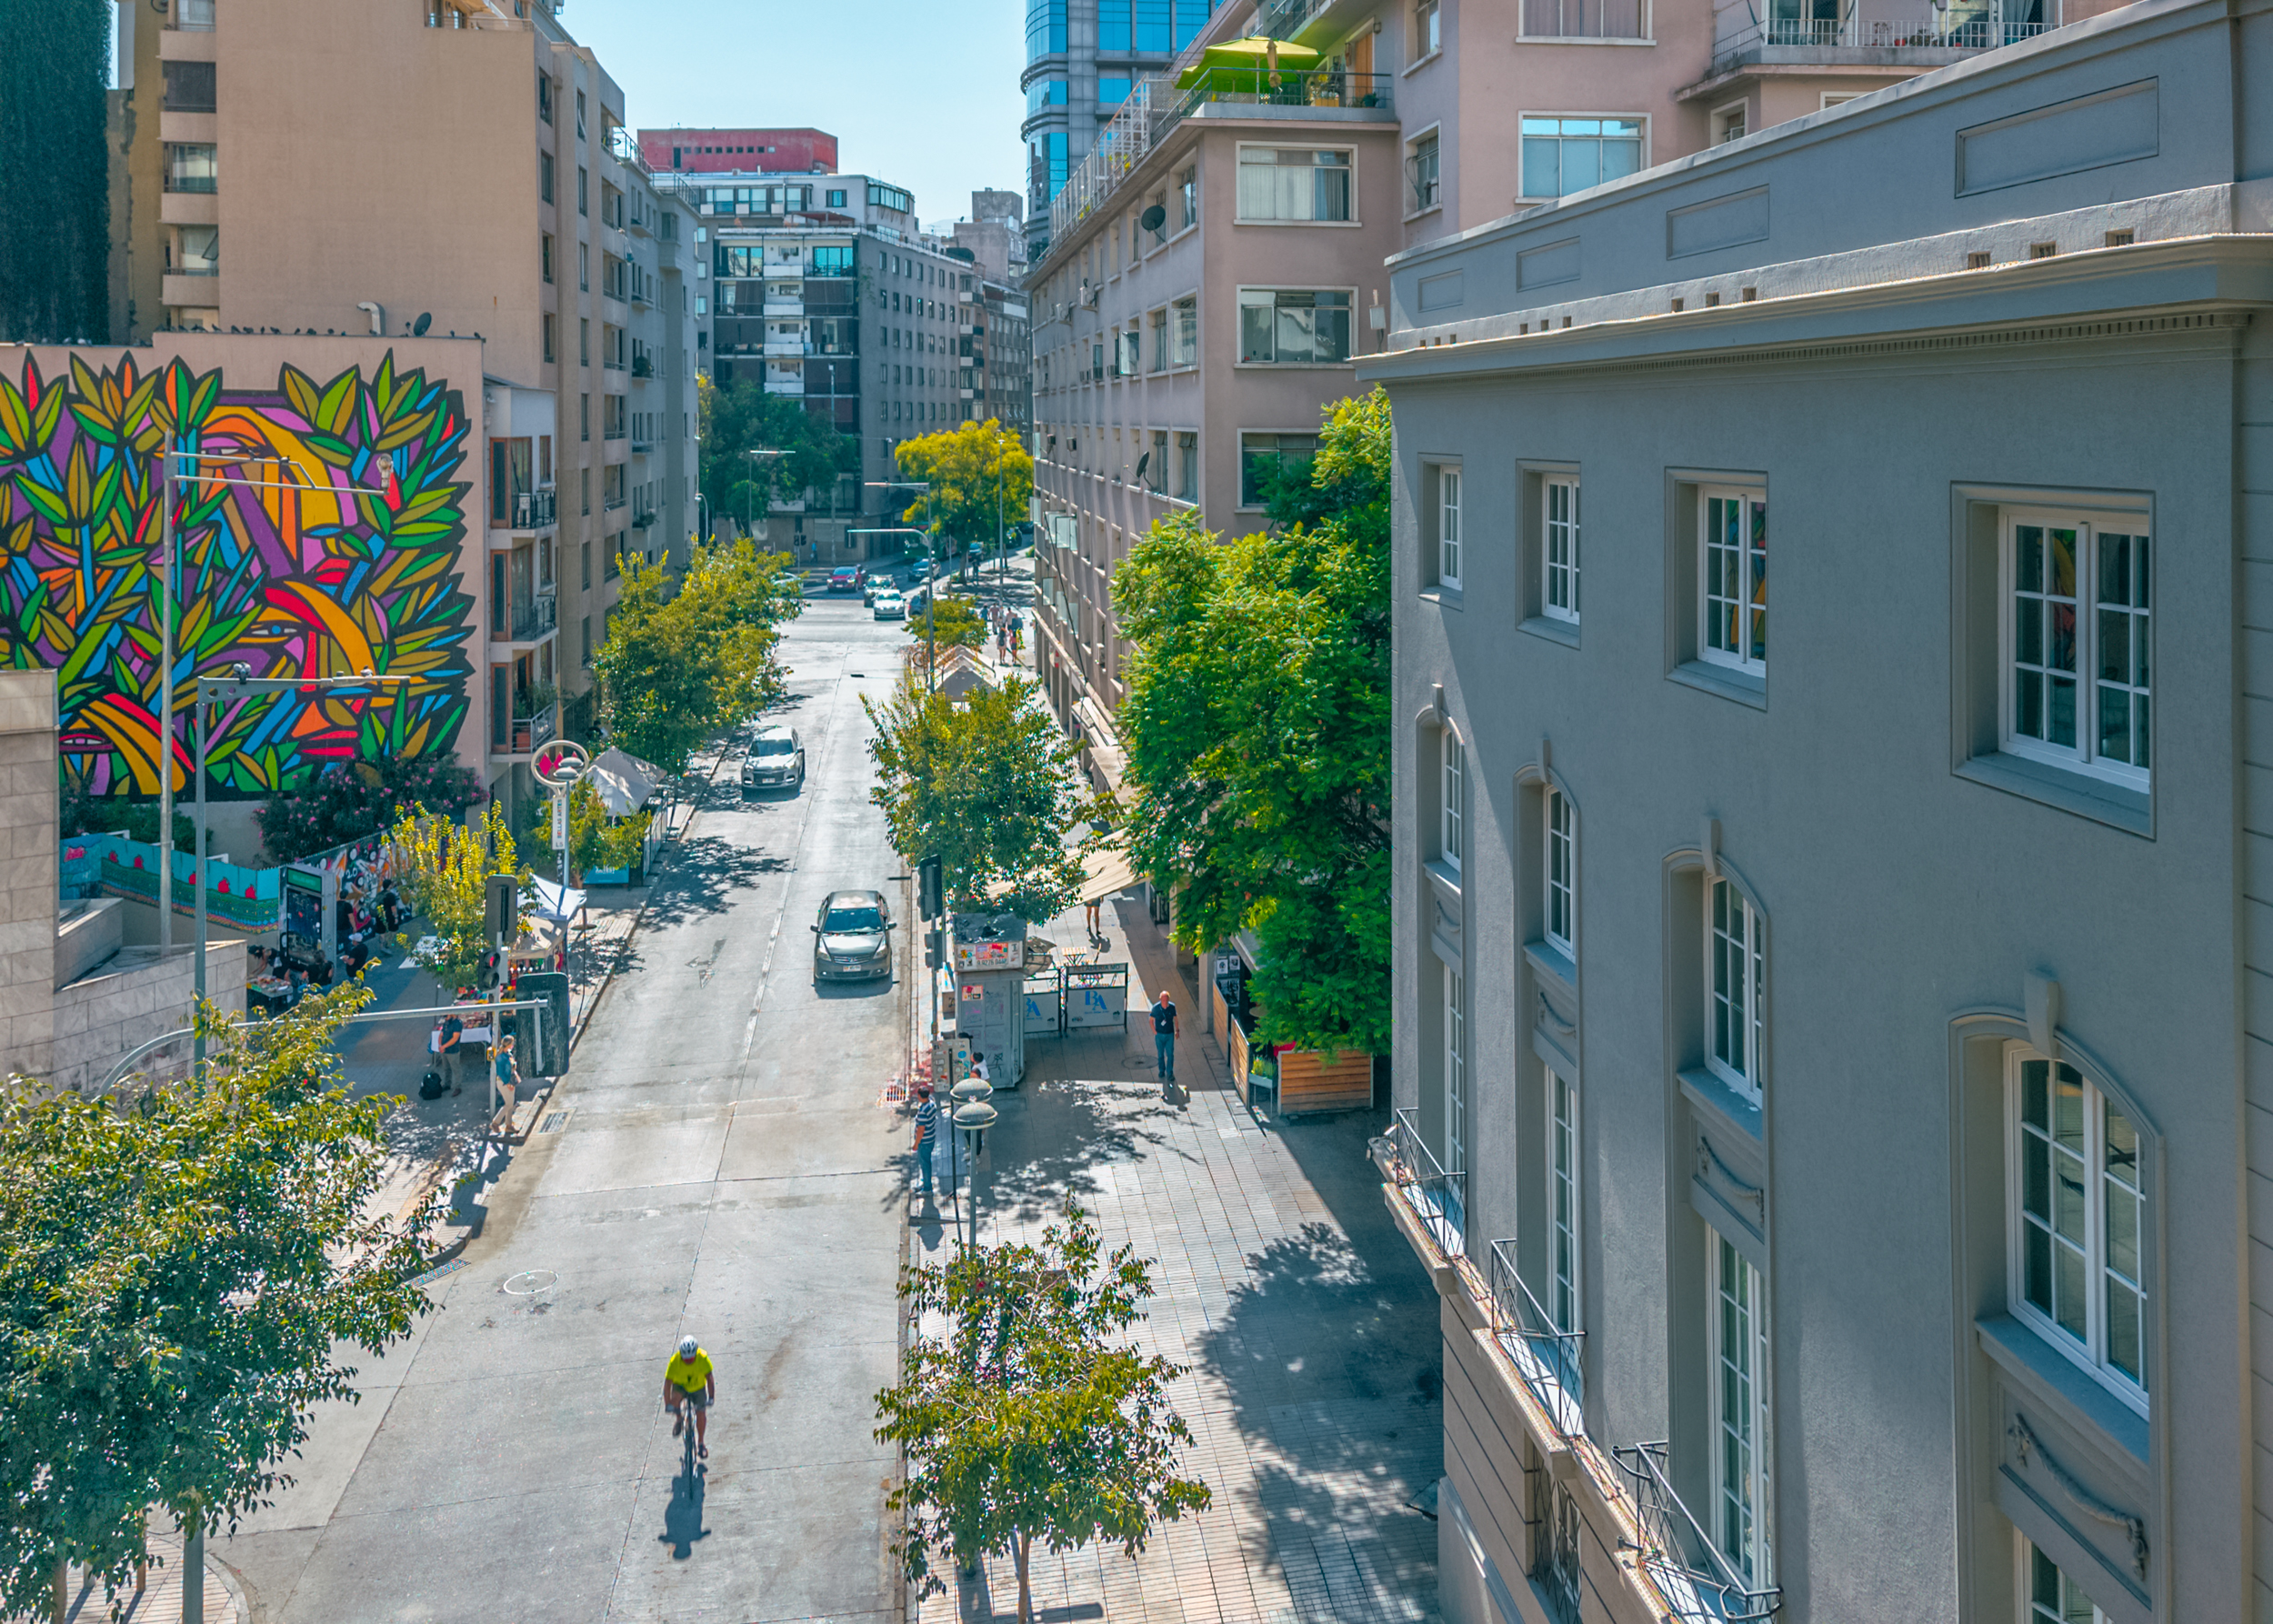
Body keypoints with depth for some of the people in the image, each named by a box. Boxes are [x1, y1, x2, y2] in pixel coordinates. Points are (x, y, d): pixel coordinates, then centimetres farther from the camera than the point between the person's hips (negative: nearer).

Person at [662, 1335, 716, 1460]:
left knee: (701, 1413, -7)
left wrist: (711, 1398, -39)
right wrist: (668, 1404, -34)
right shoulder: (675, 1361, -31)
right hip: (680, 1386, 0)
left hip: (698, 1388, 1)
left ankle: (700, 1443, 15)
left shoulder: (702, 1358, -31)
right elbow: (667, 1382, -28)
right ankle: (679, 1419, 1)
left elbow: (710, 1378, -29)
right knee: (675, 1397, -30)